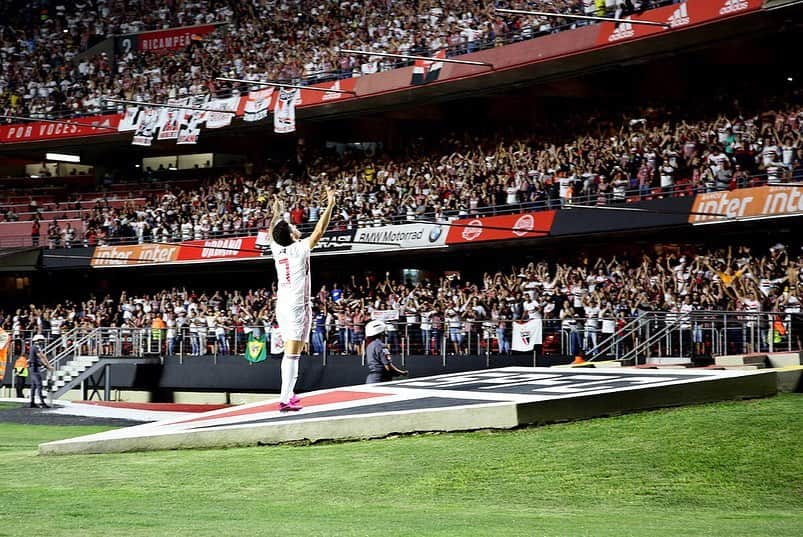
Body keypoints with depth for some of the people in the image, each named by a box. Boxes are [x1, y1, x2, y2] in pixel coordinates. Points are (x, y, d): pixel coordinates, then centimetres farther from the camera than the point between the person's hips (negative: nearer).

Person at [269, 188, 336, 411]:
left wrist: (277, 214, 41)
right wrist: (330, 206, -5)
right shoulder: (299, 249, -9)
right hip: (297, 306, -8)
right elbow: (319, 231, -10)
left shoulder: (277, 249, 7)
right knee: (292, 353, -11)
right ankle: (285, 399, -15)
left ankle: (288, 394, 19)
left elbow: (271, 233, 28)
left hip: (282, 306, 8)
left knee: (290, 353, 16)